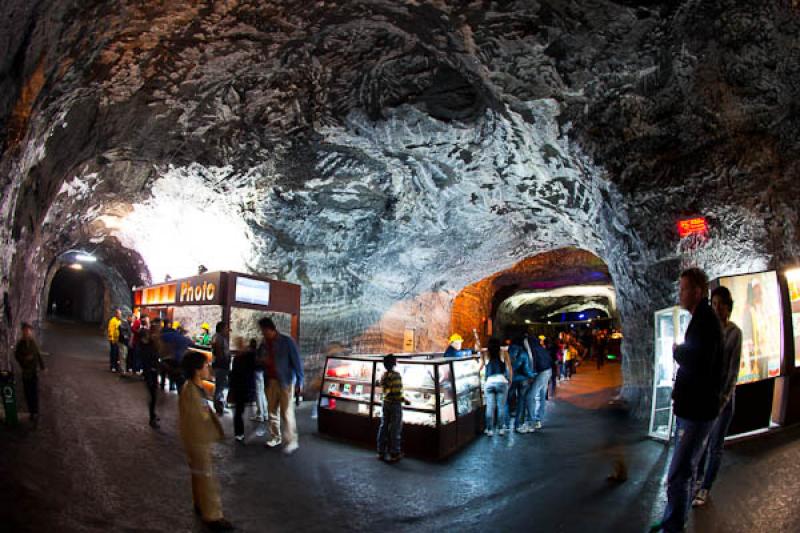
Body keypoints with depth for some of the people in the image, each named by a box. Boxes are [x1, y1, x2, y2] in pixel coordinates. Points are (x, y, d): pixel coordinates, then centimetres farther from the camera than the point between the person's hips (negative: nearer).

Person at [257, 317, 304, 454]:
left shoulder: (287, 341, -9)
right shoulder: (264, 344, 8)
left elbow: (296, 362, -9)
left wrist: (299, 382, -14)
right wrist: (262, 361, -5)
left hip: (285, 381, -6)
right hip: (270, 381, 6)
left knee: (286, 412, -5)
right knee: (272, 411, 12)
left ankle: (291, 441, 3)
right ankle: (275, 437, 26)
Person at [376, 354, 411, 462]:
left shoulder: (384, 375, 4)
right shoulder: (396, 375, -20)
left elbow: (385, 390, 9)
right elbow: (396, 393, -24)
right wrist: (404, 400, -11)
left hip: (386, 403, 8)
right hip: (395, 404, -7)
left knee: (384, 427, 14)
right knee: (395, 430, 4)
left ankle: (381, 452, 24)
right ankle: (394, 454, 13)